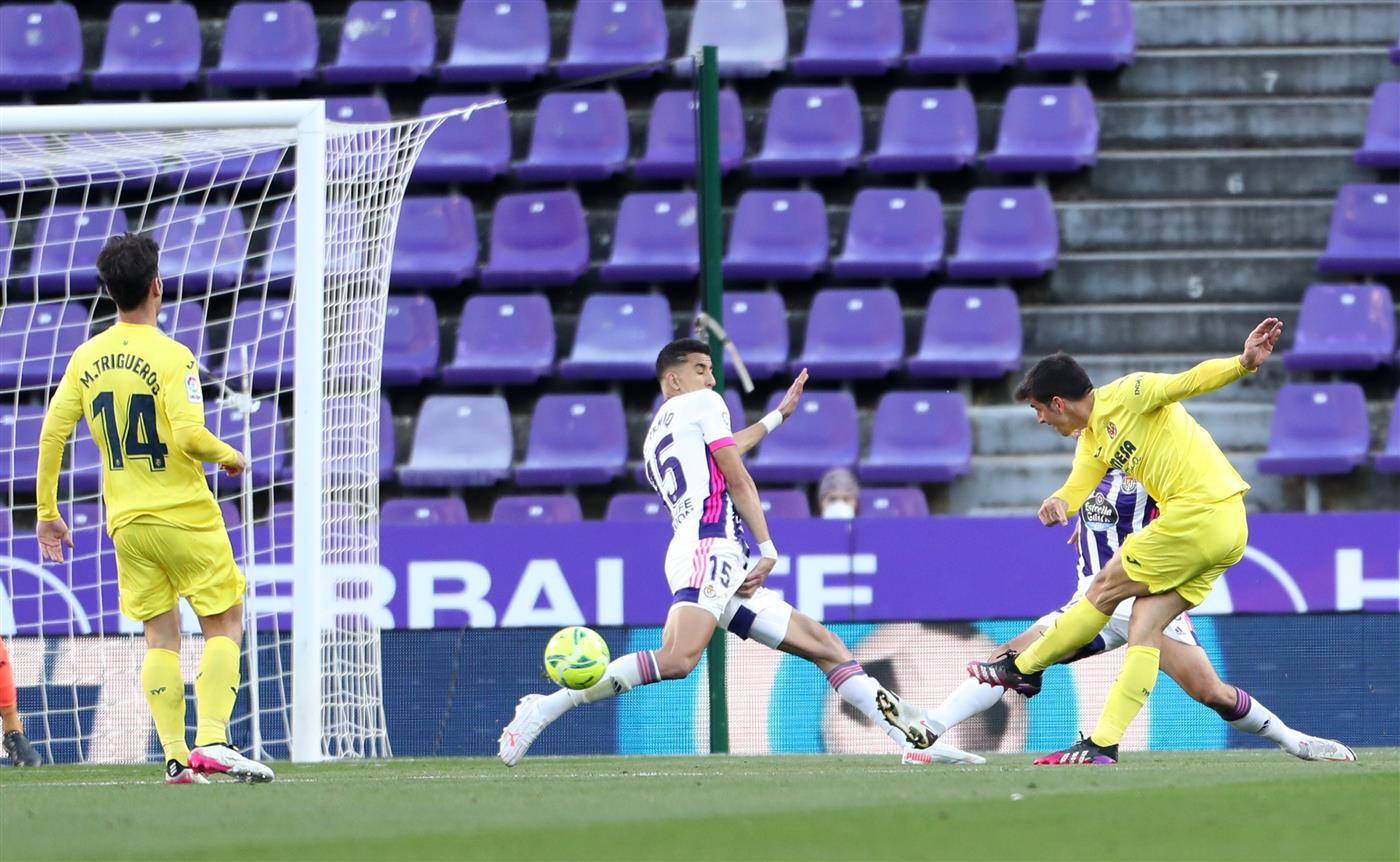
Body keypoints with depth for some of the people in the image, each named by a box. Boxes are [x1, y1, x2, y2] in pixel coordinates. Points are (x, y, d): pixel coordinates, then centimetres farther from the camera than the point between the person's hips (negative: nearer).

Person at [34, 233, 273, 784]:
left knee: (160, 636, 9)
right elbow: (188, 435, -22)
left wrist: (47, 512, 12)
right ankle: (212, 741, -11)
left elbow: (51, 434, 4)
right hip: (186, 516, -5)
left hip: (126, 522, 5)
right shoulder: (171, 356, -13)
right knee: (223, 626, 4)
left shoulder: (86, 358, 4)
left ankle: (175, 757, 2)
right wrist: (229, 457, -1)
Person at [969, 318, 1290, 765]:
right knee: (1144, 626, 3)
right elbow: (1076, 490, 15)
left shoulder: (1125, 395, -5)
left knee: (1107, 587, 2)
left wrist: (1244, 363, -29)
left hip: (1199, 512, -9)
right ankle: (1104, 743, 0)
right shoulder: (1091, 442, 21)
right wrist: (1055, 503, -10)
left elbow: (1190, 381, -13)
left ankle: (1024, 668, 16)